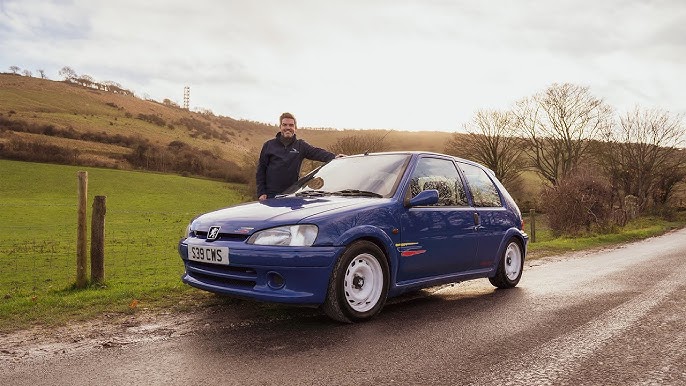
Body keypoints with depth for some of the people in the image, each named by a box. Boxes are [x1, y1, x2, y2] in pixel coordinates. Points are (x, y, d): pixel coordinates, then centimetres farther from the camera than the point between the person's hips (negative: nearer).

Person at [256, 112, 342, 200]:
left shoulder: (301, 146, 6)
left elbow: (317, 152, -11)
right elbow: (261, 170, 5)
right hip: (270, 195, -1)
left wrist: (333, 157, -32)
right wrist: (261, 193, -3)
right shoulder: (269, 145, 4)